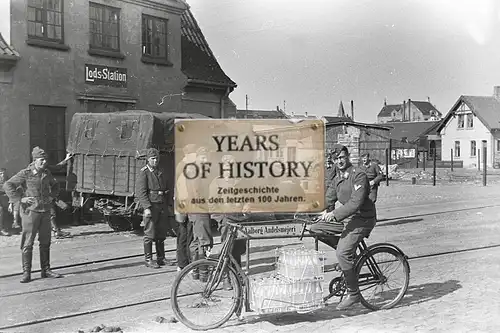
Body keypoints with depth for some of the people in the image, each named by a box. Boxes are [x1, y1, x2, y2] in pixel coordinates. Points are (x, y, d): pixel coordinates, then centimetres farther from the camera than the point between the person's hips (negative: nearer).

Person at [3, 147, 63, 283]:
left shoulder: (46, 173, 7)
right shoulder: (25, 174, -9)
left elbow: (55, 185, 27)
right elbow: (8, 185, -11)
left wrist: (52, 196, 11)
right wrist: (20, 198, -15)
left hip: (45, 211, 6)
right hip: (30, 211, -5)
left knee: (45, 242, 10)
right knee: (28, 243, -2)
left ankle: (46, 270, 19)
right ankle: (26, 273, 5)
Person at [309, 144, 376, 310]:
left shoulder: (359, 175, -15)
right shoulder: (337, 178, 13)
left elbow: (356, 202, -25)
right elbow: (329, 198, 12)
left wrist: (335, 213, -32)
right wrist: (326, 211, -9)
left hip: (361, 219, -9)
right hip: (346, 219, 9)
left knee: (342, 253, -21)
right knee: (315, 229, -2)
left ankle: (353, 294, -5)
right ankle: (349, 252, 7)